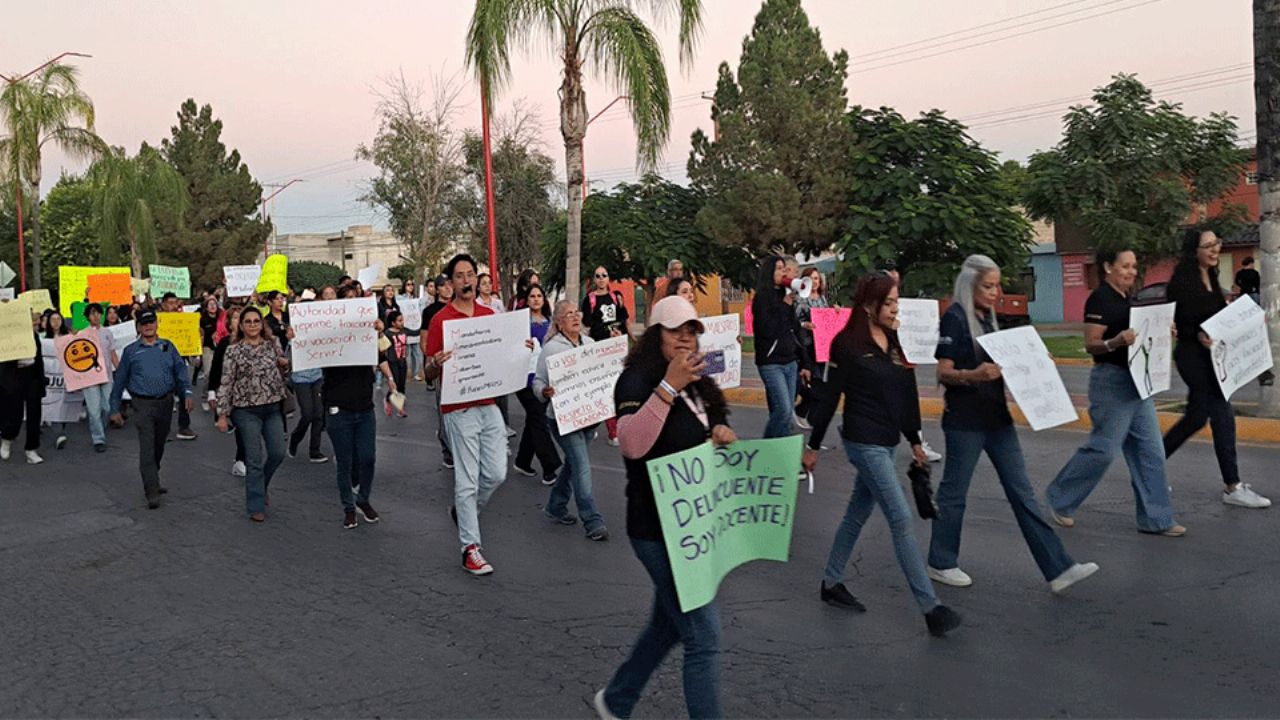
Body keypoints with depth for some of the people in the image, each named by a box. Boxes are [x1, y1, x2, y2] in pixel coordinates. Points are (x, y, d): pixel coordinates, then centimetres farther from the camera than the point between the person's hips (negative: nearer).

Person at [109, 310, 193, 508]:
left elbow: (181, 370, 6)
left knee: (159, 446, 14)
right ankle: (152, 493, -13)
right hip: (143, 405, -3)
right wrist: (115, 409, 6)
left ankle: (152, 482, 32)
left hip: (165, 403, 3)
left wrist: (187, 392, -10)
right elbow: (120, 380, 8)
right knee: (147, 449, -10)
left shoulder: (167, 347, 10)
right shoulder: (130, 351, 5)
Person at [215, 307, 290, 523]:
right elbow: (225, 383, -7)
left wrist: (285, 365, -6)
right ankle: (256, 507, 10)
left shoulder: (273, 344, 5)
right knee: (255, 460, -1)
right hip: (247, 410, -4)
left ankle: (261, 484, 35)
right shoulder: (233, 351, -7)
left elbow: (282, 373, 17)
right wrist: (223, 414, -10)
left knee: (278, 453, 6)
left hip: (272, 408, 4)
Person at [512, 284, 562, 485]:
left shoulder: (549, 322, 12)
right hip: (527, 376, -6)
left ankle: (522, 461, 25)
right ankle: (550, 467, -6)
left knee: (533, 419, 12)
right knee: (539, 421, -7)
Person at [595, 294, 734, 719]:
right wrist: (669, 387, -34)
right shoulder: (638, 379, -13)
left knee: (667, 625, 20)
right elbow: (632, 444, -28)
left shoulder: (697, 382, 12)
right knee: (703, 638, -6)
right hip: (658, 528, -9)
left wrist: (722, 434, 1)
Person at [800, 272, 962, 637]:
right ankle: (931, 608, -5)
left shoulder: (894, 341, 9)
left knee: (857, 514, 16)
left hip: (887, 442, 8)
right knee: (901, 519, -9)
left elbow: (907, 394, 15)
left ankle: (831, 583, 31)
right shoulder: (847, 344, -12)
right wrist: (813, 446, -3)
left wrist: (914, 439, 18)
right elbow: (830, 397, -8)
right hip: (864, 442, -8)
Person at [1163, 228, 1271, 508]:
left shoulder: (1210, 278, 12)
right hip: (1193, 356, -9)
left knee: (1197, 416, 11)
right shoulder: (1182, 280, -14)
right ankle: (1233, 488, 2)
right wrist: (1198, 336, -31)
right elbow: (1176, 321, -16)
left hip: (1211, 355, 9)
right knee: (1223, 416, -7)